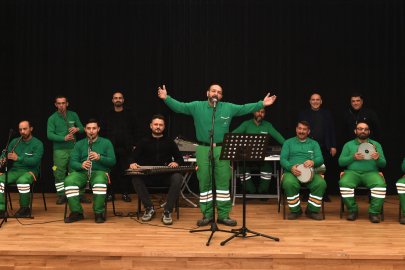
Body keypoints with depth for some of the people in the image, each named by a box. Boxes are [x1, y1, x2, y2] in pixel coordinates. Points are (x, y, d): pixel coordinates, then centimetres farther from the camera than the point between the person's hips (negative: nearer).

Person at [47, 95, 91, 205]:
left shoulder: (73, 115, 10)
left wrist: (77, 129, -11)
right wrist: (64, 138, -22)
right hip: (59, 150, -2)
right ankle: (62, 196, 14)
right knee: (59, 174, 1)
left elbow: (82, 128, 14)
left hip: (73, 149, 2)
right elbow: (49, 135, -10)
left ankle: (81, 195, 10)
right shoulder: (52, 118, 0)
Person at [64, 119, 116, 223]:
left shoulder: (106, 143, 11)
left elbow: (112, 161, 1)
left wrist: (99, 158, -18)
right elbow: (73, 162, 7)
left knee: (100, 183, -39)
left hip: (100, 172, -2)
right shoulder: (79, 144, 17)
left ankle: (98, 213, -23)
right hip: (82, 172, 2)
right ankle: (76, 213, -21)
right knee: (69, 181, -30)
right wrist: (81, 165, -17)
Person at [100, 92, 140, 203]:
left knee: (125, 171, 2)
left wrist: (134, 145, -1)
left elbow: (136, 130, 6)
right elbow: (102, 131, 9)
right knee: (111, 171, 2)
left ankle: (125, 193, 10)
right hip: (111, 148, 1)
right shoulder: (107, 115, 9)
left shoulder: (130, 114, 7)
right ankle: (110, 193, 10)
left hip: (126, 148, 0)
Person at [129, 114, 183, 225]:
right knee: (136, 178, -31)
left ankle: (167, 211, -29)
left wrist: (176, 163, -6)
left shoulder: (169, 142, 19)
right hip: (148, 176, 1)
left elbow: (180, 158, 18)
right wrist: (133, 163, -12)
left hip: (166, 176, 0)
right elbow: (134, 157, 12)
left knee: (178, 178, -34)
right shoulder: (144, 142, 18)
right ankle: (149, 208, -19)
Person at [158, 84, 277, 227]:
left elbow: (246, 108, 7)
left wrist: (262, 104, -3)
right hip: (203, 149, 0)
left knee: (223, 181, -1)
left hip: (222, 149, 0)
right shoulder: (196, 107, 6)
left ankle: (223, 215, 7)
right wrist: (166, 98, -15)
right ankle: (207, 215, 12)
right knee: (204, 181, 2)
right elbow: (179, 106, -1)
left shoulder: (229, 108, 8)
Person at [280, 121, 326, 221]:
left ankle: (312, 210, -10)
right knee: (289, 183, -37)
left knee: (321, 183, -31)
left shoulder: (314, 144, 21)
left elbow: (320, 159, 5)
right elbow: (283, 159, 5)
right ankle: (295, 210, -14)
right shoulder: (288, 142, 17)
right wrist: (291, 167, -17)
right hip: (291, 172, -1)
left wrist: (313, 162, -20)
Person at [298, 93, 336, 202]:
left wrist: (333, 146, 3)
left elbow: (332, 131, 10)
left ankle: (324, 194, 17)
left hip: (324, 148, 1)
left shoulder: (327, 114, 12)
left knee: (325, 172, 4)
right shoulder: (303, 114, 7)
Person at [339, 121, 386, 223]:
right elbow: (341, 161, 7)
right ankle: (353, 210, -15)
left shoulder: (376, 145, 19)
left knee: (380, 185, -34)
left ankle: (373, 212, -19)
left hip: (371, 172, 0)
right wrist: (353, 158, -11)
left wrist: (377, 159, -14)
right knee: (344, 183, -34)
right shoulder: (348, 145, 18)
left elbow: (383, 164, 10)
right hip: (353, 172, 0)